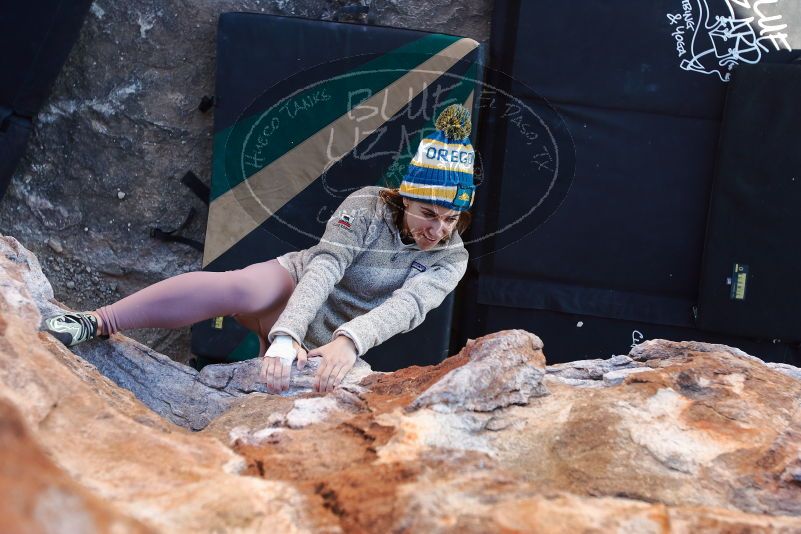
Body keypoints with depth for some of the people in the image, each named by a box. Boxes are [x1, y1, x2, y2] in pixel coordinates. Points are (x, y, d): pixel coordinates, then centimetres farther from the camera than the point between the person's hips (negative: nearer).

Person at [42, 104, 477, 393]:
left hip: (324, 344, 6)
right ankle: (97, 324, -41)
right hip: (290, 288, -5)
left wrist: (349, 341, -50)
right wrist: (286, 337, -47)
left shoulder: (452, 261, -10)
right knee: (236, 288, -37)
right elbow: (322, 270, -29)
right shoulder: (367, 208, -16)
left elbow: (406, 306, -29)